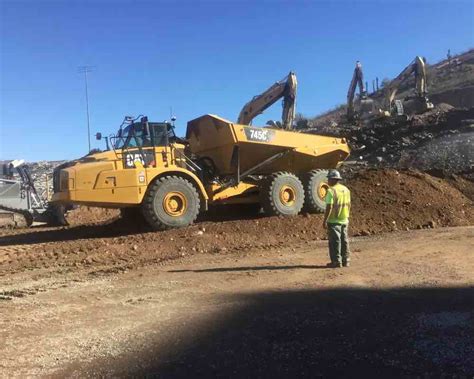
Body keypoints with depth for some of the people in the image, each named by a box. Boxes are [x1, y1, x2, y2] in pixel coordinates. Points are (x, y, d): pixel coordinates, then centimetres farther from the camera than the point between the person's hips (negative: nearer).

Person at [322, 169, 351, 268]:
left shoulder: (331, 191, -15)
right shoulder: (346, 189, 7)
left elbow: (329, 207, -19)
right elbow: (348, 205, 12)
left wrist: (325, 221, -15)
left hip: (333, 221, -7)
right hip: (344, 220, 7)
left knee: (335, 241, 0)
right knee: (344, 240, 13)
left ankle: (336, 261, 3)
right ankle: (346, 261, 19)